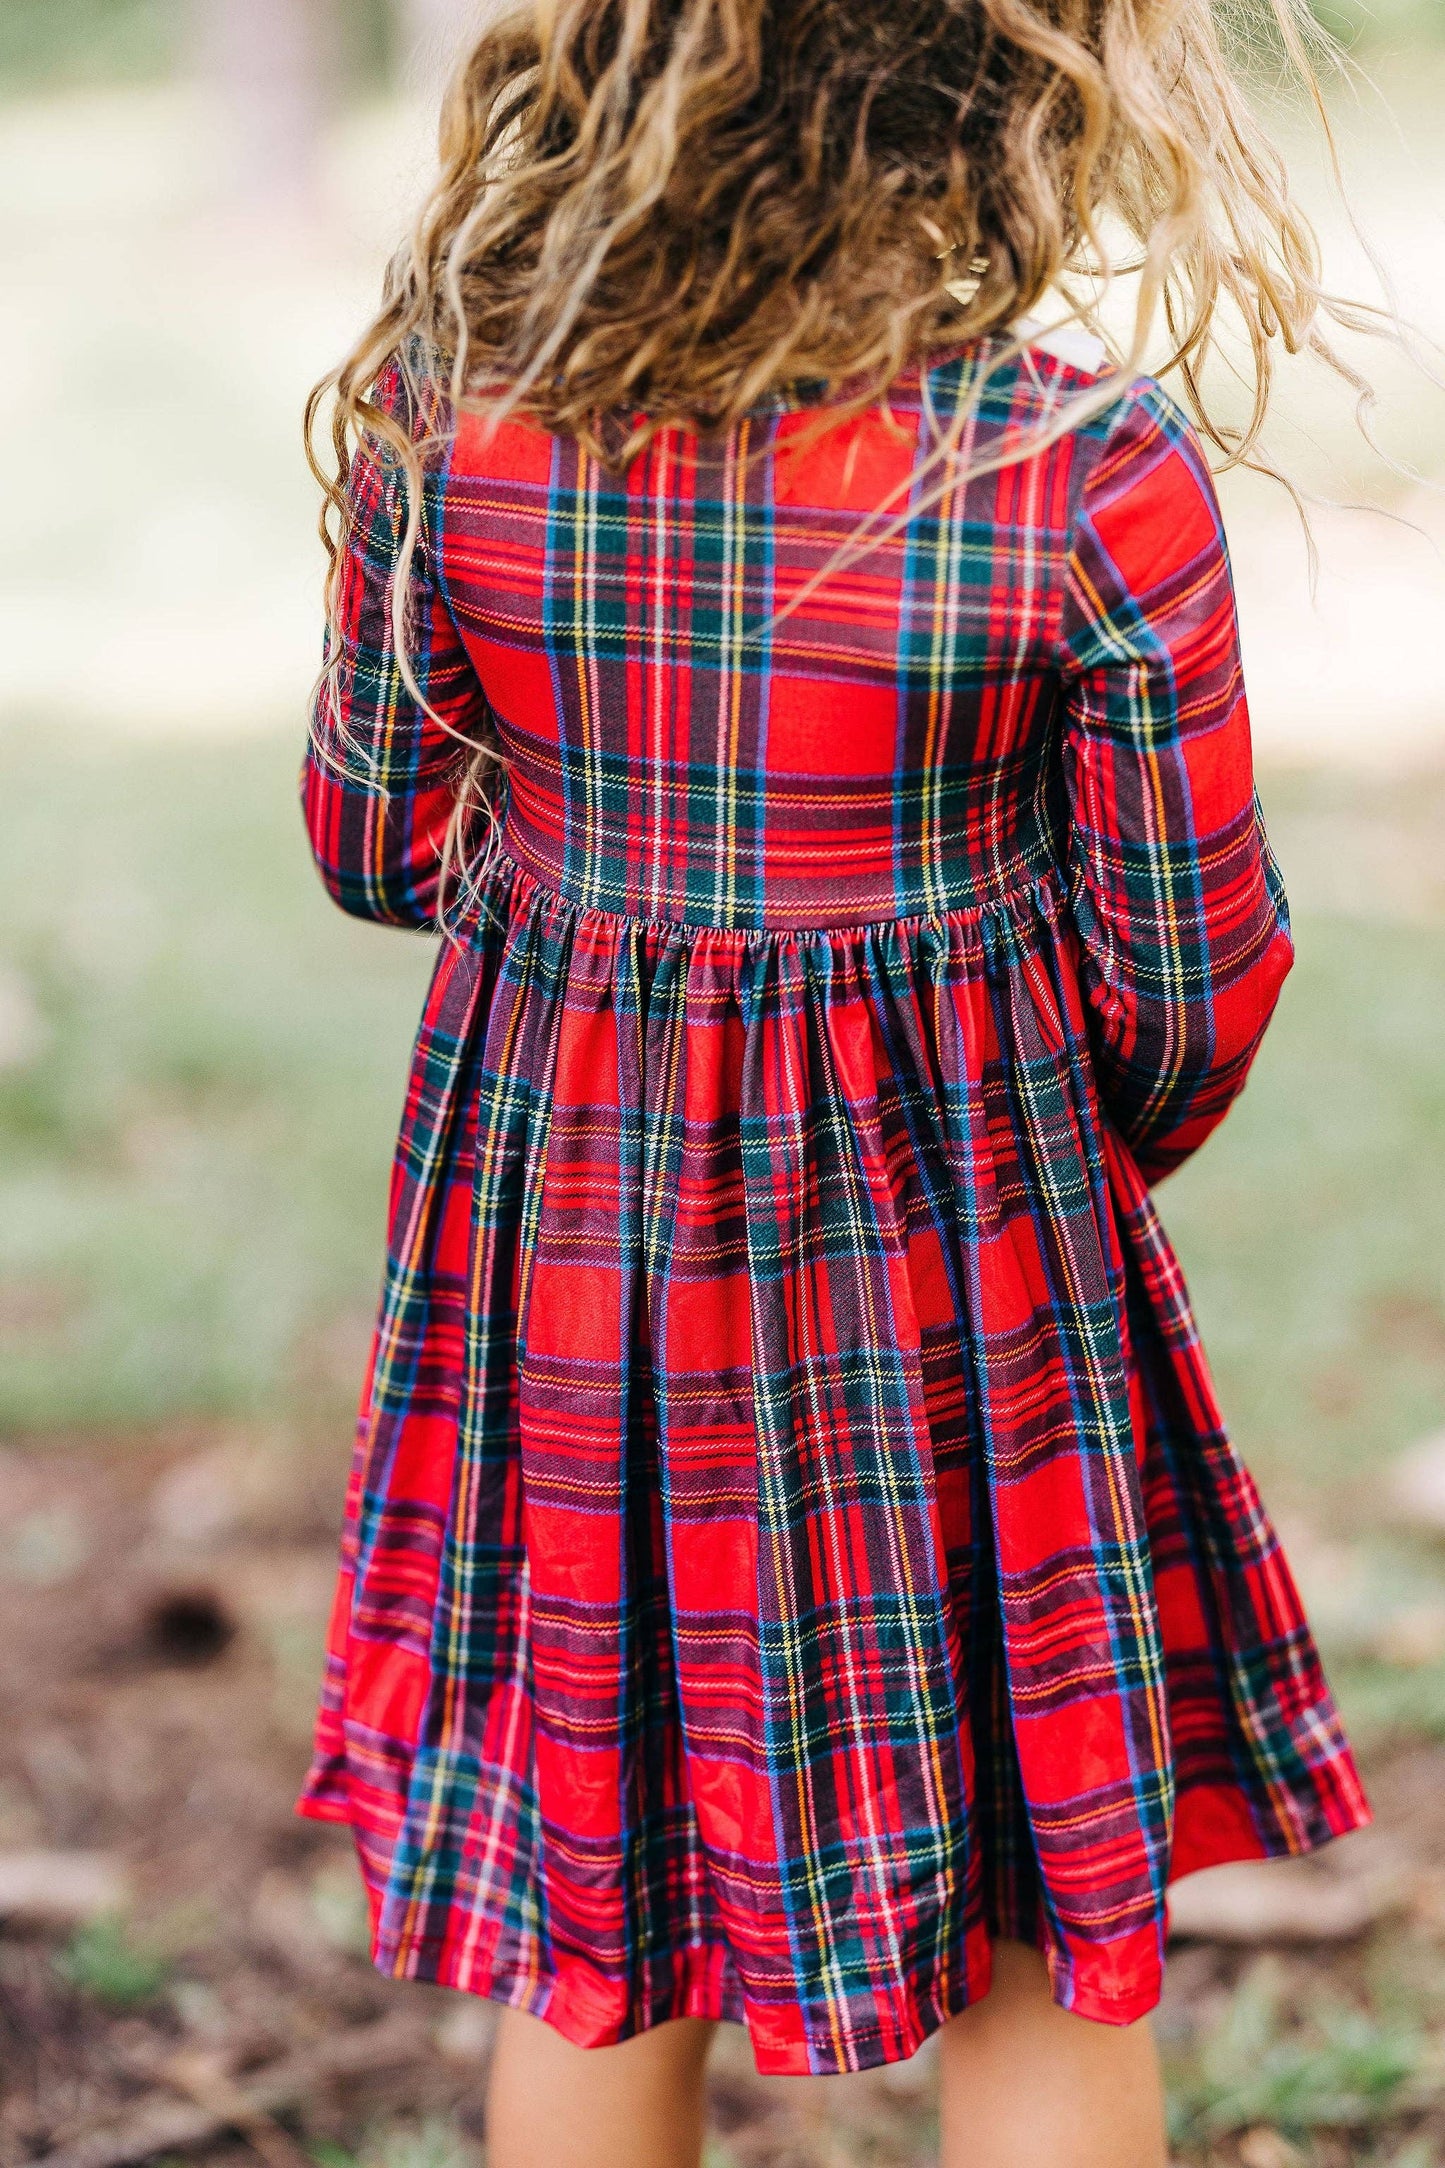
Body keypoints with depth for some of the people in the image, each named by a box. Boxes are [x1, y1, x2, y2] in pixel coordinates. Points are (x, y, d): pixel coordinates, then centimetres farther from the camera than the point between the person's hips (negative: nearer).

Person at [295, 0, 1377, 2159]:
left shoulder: (452, 402, -12)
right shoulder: (1096, 468, -20)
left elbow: (376, 843, 2)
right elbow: (1193, 974, -9)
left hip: (567, 1224, 3)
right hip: (960, 1241, -3)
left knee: (590, 1941, 19)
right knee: (1045, 1941, 16)